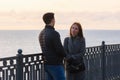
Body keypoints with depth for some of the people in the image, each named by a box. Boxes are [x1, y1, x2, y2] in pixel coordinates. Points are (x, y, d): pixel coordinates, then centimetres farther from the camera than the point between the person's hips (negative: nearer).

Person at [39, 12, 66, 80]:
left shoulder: (41, 33, 9)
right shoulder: (54, 33, -19)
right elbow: (60, 49, -20)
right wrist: (65, 54, -1)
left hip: (47, 64, 9)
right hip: (56, 64, -9)